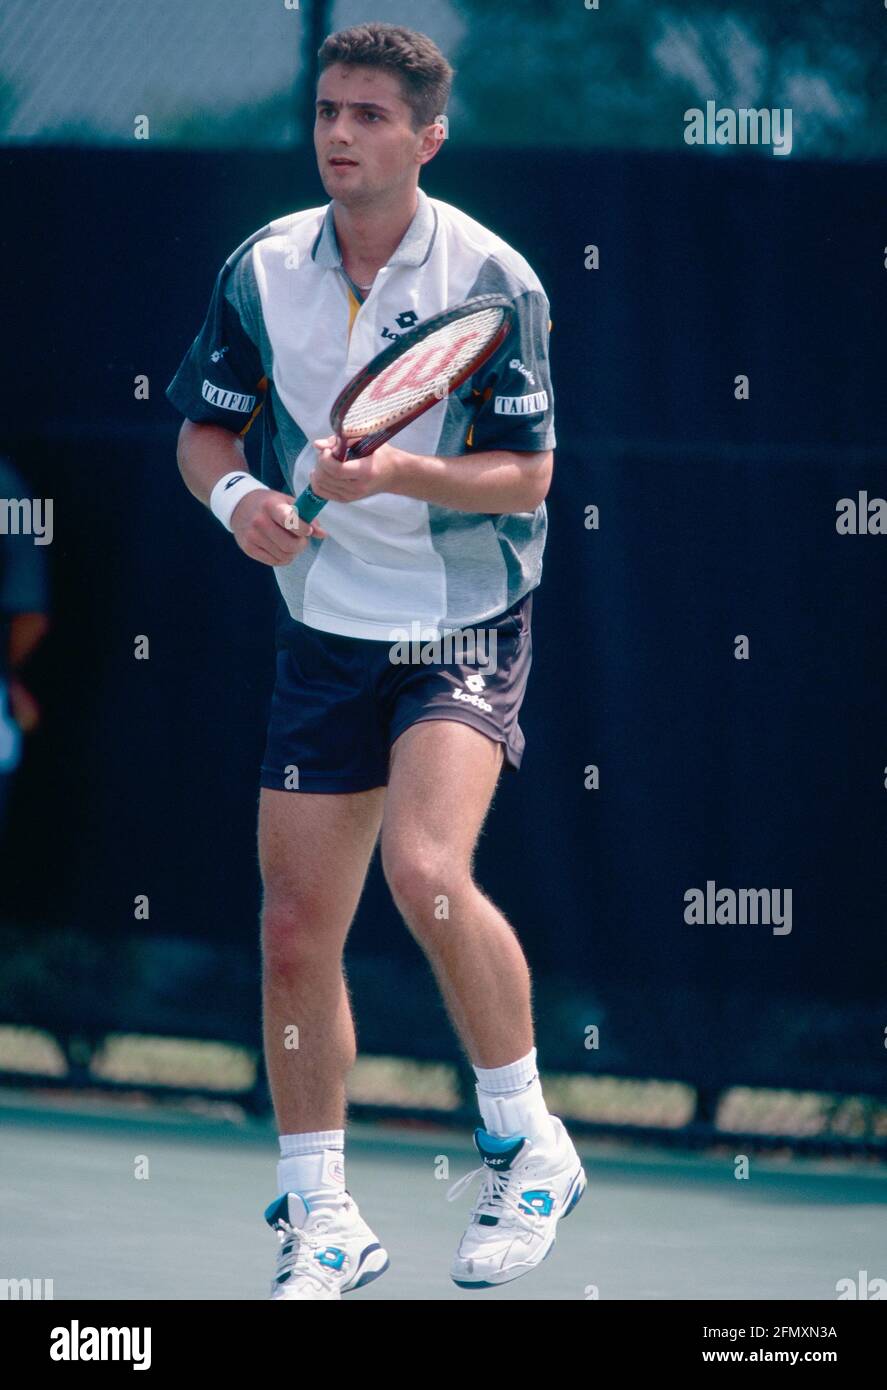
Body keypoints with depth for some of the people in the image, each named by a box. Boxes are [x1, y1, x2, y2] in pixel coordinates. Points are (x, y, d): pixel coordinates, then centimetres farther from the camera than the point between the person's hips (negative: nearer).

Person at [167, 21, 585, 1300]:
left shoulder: (492, 280, -10)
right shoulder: (263, 271, 0)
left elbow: (527, 474, -11)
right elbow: (204, 430, 9)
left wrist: (398, 474, -26)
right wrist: (237, 493, -13)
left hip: (464, 630, -4)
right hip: (324, 634, 4)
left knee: (427, 871, -27)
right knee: (296, 929, 3)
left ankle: (529, 1144, -7)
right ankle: (319, 1221, 19)